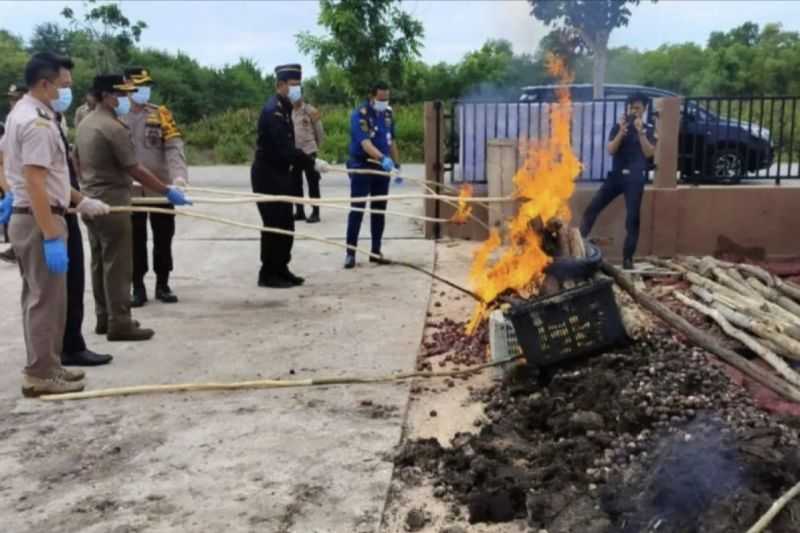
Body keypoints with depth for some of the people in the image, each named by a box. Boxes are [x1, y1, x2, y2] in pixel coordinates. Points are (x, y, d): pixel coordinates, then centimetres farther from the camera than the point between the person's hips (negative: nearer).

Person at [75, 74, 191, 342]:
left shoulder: (85, 124, 12)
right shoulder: (113, 128, -18)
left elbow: (78, 161, 21)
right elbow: (135, 170, -19)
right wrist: (168, 191, -14)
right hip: (111, 203, -10)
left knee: (100, 262, 13)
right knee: (117, 264, -5)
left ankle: (104, 318, 21)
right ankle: (119, 323, -2)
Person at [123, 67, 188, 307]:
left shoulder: (161, 114, 3)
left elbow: (174, 147, -8)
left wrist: (179, 175, -24)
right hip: (131, 191, -1)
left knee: (163, 239, 8)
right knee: (135, 241, 6)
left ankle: (162, 285, 21)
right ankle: (138, 288, 16)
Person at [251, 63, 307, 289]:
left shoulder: (284, 108, 13)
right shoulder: (272, 110, -18)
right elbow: (284, 148, -27)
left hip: (279, 173, 10)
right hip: (268, 175, -9)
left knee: (286, 224, 11)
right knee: (274, 224, -5)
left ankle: (281, 269, 20)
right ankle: (268, 274, 4)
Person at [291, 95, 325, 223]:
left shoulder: (310, 111, -4)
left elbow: (319, 131, 2)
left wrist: (316, 146, 10)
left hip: (308, 151, -4)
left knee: (313, 184, 0)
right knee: (295, 183, 9)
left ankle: (315, 213, 5)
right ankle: (299, 211, 20)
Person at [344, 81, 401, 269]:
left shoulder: (387, 114, 7)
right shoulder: (360, 114, -15)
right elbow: (365, 142, -29)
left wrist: (397, 164, 12)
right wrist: (383, 158, -44)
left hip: (382, 168, 6)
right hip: (362, 167, -6)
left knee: (379, 210, 8)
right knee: (357, 209, -6)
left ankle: (376, 251, 16)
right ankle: (350, 253, -2)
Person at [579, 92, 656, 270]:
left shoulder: (648, 130, 6)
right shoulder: (617, 127, 8)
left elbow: (649, 153, -8)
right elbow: (611, 150, -4)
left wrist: (640, 132, -16)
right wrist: (622, 132, -16)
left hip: (635, 178, -2)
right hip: (616, 175, 2)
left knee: (632, 219, -5)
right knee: (592, 208, -6)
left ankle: (628, 258, 0)